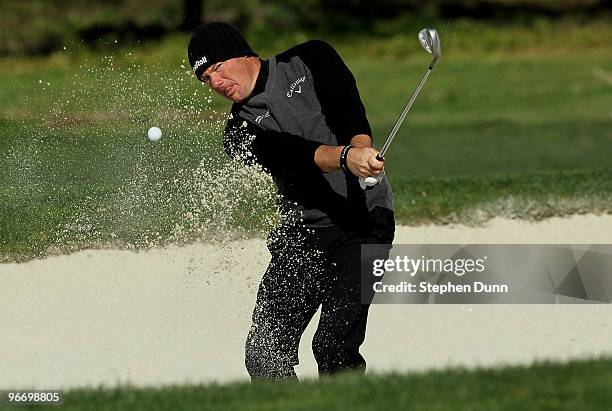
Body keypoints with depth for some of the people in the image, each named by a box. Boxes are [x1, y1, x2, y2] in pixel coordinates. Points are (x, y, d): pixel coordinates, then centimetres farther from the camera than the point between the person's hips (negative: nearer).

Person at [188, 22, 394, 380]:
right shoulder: (240, 133, 4)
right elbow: (291, 154, -15)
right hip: (302, 233, 4)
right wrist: (345, 157, -35)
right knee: (264, 354, -4)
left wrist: (361, 146, -37)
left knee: (333, 347, -18)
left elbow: (347, 107, -15)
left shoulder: (311, 60, 3)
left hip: (364, 219, -4)